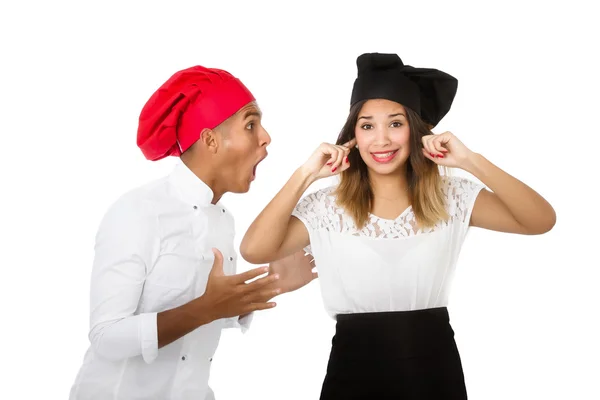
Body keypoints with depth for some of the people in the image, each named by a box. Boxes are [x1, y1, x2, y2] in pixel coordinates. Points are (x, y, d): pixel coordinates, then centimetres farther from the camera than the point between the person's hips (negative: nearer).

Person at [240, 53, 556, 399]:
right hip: (354, 370, -1)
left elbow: (541, 221, -11)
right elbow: (254, 251, -16)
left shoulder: (452, 197, -1)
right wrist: (306, 174, -15)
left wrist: (471, 161, -17)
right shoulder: (328, 207, -3)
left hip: (435, 368, 1)